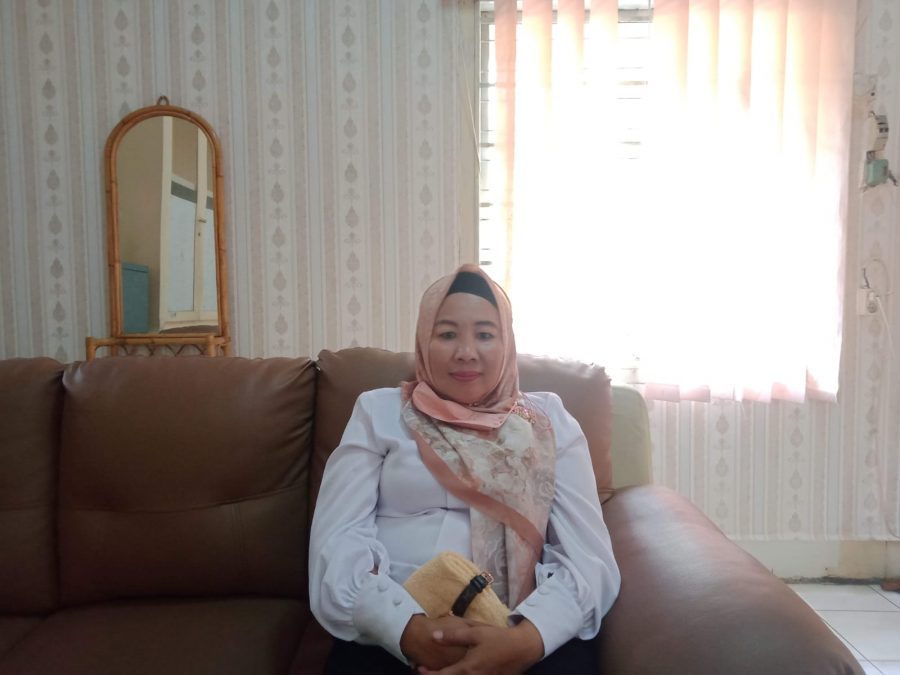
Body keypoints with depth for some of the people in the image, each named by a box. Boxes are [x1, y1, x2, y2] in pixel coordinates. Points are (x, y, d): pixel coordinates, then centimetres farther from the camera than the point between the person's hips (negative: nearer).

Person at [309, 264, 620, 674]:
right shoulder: (379, 412, 8)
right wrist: (410, 629, -19)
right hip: (394, 632, -1)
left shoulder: (549, 420, 10)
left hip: (524, 629, 1)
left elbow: (588, 555, 0)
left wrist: (526, 639, -19)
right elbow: (337, 541, -2)